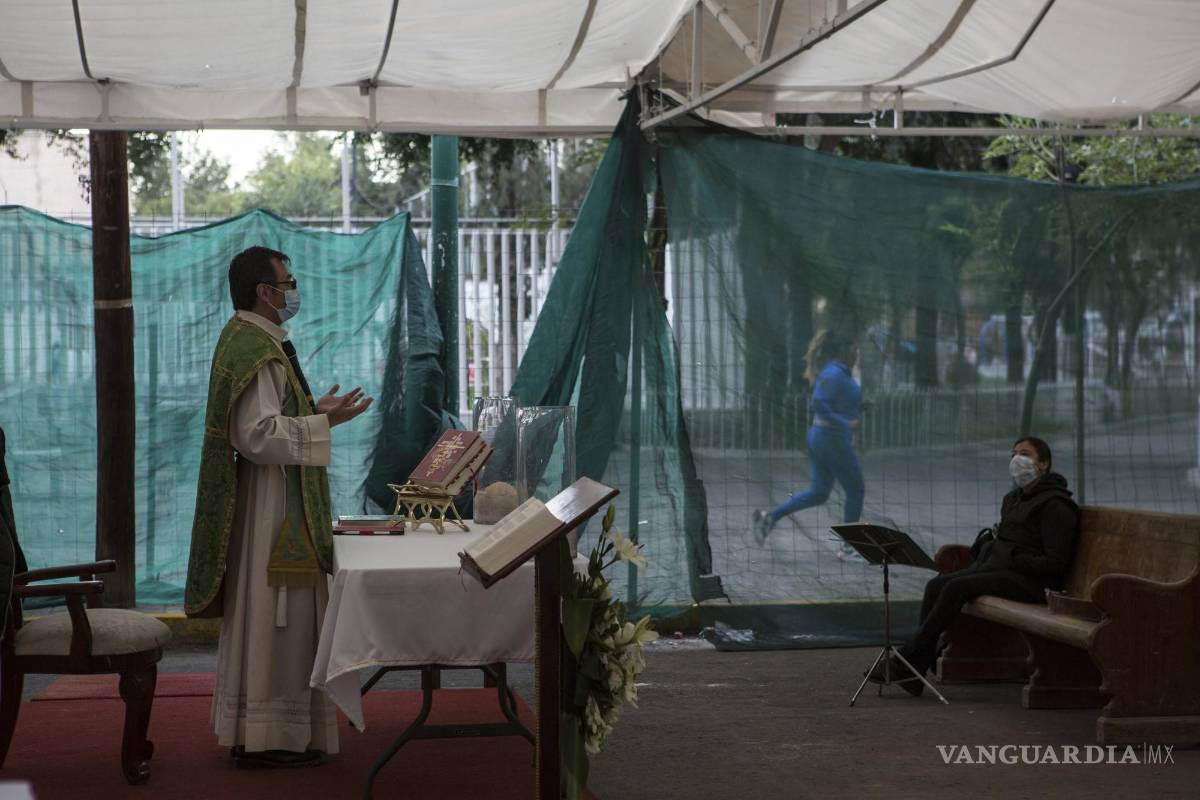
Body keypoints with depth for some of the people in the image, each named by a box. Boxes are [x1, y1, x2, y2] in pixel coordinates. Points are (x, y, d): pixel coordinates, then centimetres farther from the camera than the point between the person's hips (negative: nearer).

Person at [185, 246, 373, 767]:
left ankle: (248, 732, 19)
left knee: (261, 620, 13)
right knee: (271, 620, -6)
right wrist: (322, 422, -21)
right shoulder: (253, 350, -18)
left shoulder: (251, 342, 16)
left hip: (278, 504, 11)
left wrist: (313, 412, 18)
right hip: (270, 504, -11)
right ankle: (265, 739, -2)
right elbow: (259, 435, -25)